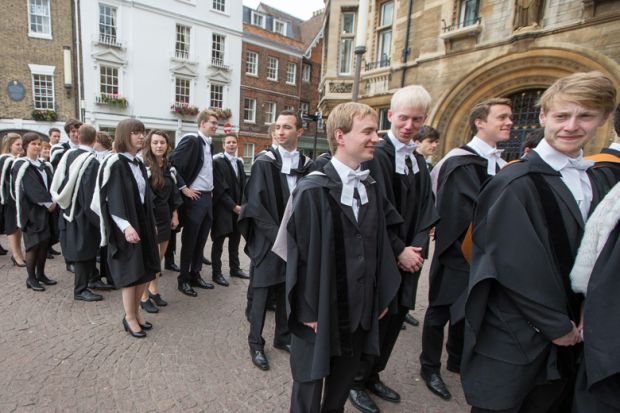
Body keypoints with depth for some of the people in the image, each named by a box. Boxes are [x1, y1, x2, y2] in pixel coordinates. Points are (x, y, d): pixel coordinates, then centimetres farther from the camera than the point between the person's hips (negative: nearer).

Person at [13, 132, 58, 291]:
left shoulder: (44, 166, 13)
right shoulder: (22, 167, -7)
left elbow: (50, 185, 5)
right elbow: (31, 190, -15)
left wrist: (52, 202, -10)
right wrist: (48, 203, -15)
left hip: (46, 210, 6)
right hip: (32, 211, -6)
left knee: (44, 243, 9)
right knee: (34, 245, -2)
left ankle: (40, 274, 20)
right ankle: (31, 278, 9)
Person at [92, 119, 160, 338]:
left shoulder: (139, 164, 11)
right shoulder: (114, 163, -11)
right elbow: (109, 199, -16)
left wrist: (151, 224, 15)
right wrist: (125, 226, -24)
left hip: (143, 223, 7)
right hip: (126, 226, -7)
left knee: (145, 270, 11)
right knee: (131, 272, 2)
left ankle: (135, 312, 27)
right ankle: (129, 318, 19)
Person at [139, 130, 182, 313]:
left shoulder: (168, 167, 7)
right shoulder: (143, 166, -14)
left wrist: (175, 214, 11)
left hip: (165, 216, 7)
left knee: (159, 257, 15)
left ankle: (153, 290, 31)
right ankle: (144, 297, 16)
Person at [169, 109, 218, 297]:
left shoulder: (209, 144, 13)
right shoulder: (190, 140, -12)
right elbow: (172, 164, -18)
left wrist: (211, 190, 14)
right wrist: (183, 188, -16)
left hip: (208, 197, 7)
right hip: (194, 198, -7)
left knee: (201, 240, 13)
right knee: (189, 241, 3)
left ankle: (195, 275, 26)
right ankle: (183, 279, 16)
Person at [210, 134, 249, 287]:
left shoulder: (239, 162, 12)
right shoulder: (218, 161, -8)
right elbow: (219, 188, -14)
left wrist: (242, 204, 3)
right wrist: (233, 206, -16)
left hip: (238, 207, 6)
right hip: (222, 208, -6)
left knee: (235, 239, 14)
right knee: (219, 241, 3)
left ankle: (235, 268, 27)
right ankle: (217, 273, 13)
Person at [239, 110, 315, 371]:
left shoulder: (307, 165, 3)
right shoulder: (264, 163, -7)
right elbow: (255, 205, -10)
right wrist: (278, 235, -14)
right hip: (268, 239, -3)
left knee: (288, 290, 13)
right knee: (262, 291, 5)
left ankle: (283, 337, 31)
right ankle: (256, 343, 22)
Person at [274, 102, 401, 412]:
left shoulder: (372, 189, 4)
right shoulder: (313, 190, -17)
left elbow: (380, 245, 6)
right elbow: (303, 252, -16)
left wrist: (382, 296, 7)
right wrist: (309, 311, -14)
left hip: (359, 308, 6)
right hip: (321, 309, -6)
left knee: (345, 376, 24)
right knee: (311, 380, 16)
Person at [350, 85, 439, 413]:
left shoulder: (419, 161, 10)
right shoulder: (376, 155, -13)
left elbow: (425, 210, 8)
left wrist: (417, 247, -6)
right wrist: (399, 251, -14)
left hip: (407, 256, 7)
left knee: (394, 318, 16)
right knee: (373, 320, 6)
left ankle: (372, 376, 37)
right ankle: (356, 381, 29)